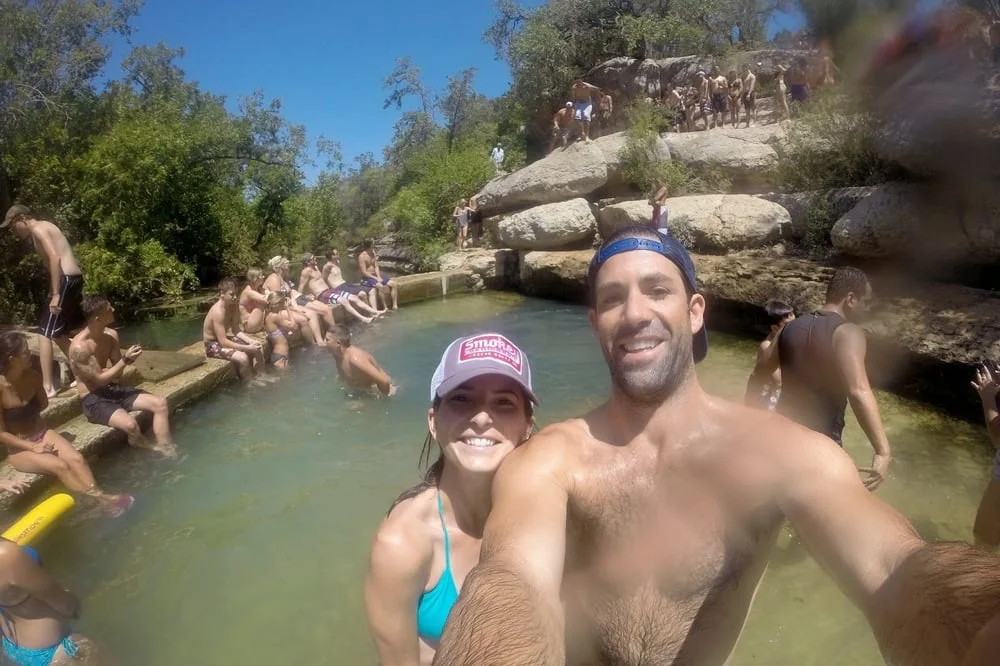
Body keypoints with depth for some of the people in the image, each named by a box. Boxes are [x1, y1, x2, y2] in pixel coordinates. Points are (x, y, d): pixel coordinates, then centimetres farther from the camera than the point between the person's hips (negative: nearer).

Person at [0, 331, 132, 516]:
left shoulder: (32, 377, -4)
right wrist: (33, 447, -20)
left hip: (43, 433, 5)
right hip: (20, 449, -5)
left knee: (76, 458, -24)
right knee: (59, 466, -30)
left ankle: (99, 495, -38)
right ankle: (100, 499, -35)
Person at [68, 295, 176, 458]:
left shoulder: (111, 335, 0)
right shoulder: (80, 347, -22)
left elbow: (118, 374, 5)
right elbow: (100, 380, -18)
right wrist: (126, 360, -20)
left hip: (112, 389, 7)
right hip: (93, 399, -7)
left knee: (160, 403, -8)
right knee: (130, 424, -31)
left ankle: (165, 450, -9)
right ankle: (152, 448, 0)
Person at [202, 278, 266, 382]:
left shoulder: (233, 307, -4)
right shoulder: (218, 312, -28)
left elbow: (236, 330, 1)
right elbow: (223, 342, -31)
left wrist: (251, 341, -15)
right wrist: (247, 348, -30)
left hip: (224, 339, 9)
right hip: (213, 345, -8)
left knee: (258, 349, 0)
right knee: (242, 358, -29)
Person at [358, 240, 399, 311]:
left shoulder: (372, 253, 8)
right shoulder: (362, 256, -14)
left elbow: (376, 267, 6)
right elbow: (364, 272, -18)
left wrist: (379, 277, -10)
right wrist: (376, 278, -21)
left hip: (376, 276, 8)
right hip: (367, 278, -8)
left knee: (394, 284, -8)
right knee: (380, 286, -37)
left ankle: (395, 305, -11)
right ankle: (385, 307, -31)